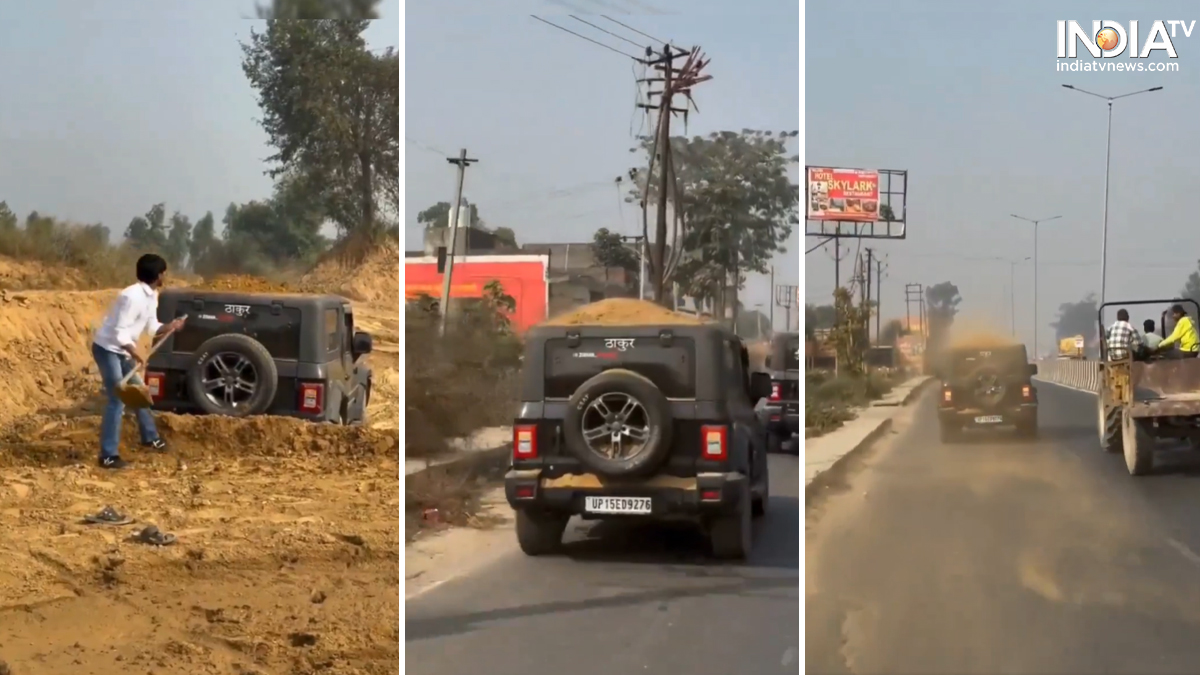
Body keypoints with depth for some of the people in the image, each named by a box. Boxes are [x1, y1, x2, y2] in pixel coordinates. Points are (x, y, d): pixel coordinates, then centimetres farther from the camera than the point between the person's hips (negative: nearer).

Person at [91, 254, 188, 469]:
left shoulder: (151, 296, 4)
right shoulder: (133, 297, -26)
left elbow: (152, 327, 12)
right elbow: (119, 333, -28)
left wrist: (171, 327, -6)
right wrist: (137, 353, -34)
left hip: (122, 351, 10)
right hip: (107, 349, -10)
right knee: (117, 400, -13)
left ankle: (150, 438, 39)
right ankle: (108, 456, -13)